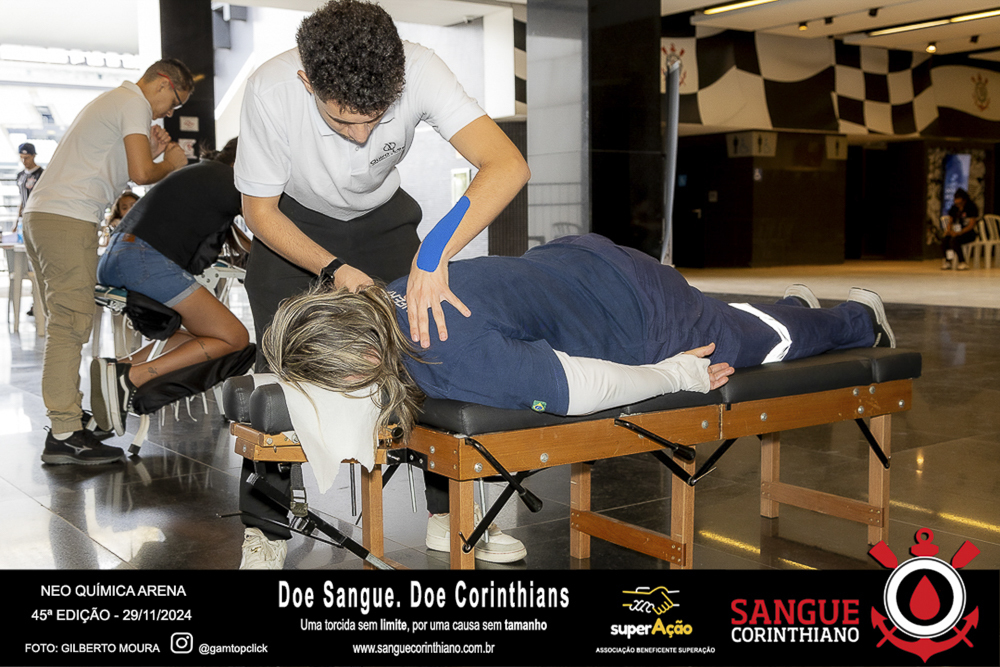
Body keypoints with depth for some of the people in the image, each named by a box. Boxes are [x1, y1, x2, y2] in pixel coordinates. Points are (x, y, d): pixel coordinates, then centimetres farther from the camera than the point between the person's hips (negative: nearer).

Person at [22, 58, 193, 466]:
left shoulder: (111, 102, 28)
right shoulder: (135, 104, -3)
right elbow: (141, 173, -14)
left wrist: (150, 153, 17)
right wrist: (170, 164, 4)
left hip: (41, 214, 10)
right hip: (69, 219, -10)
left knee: (65, 324, 13)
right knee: (71, 323, -12)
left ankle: (67, 411, 19)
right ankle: (64, 436, -13)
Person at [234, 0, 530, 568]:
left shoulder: (419, 69, -35)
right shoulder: (271, 91, -34)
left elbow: (508, 165, -46)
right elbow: (260, 210, -19)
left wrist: (433, 255, -57)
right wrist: (334, 269, -33)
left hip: (382, 217, 1)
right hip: (294, 224, -1)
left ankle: (448, 511, 9)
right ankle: (266, 528, 11)